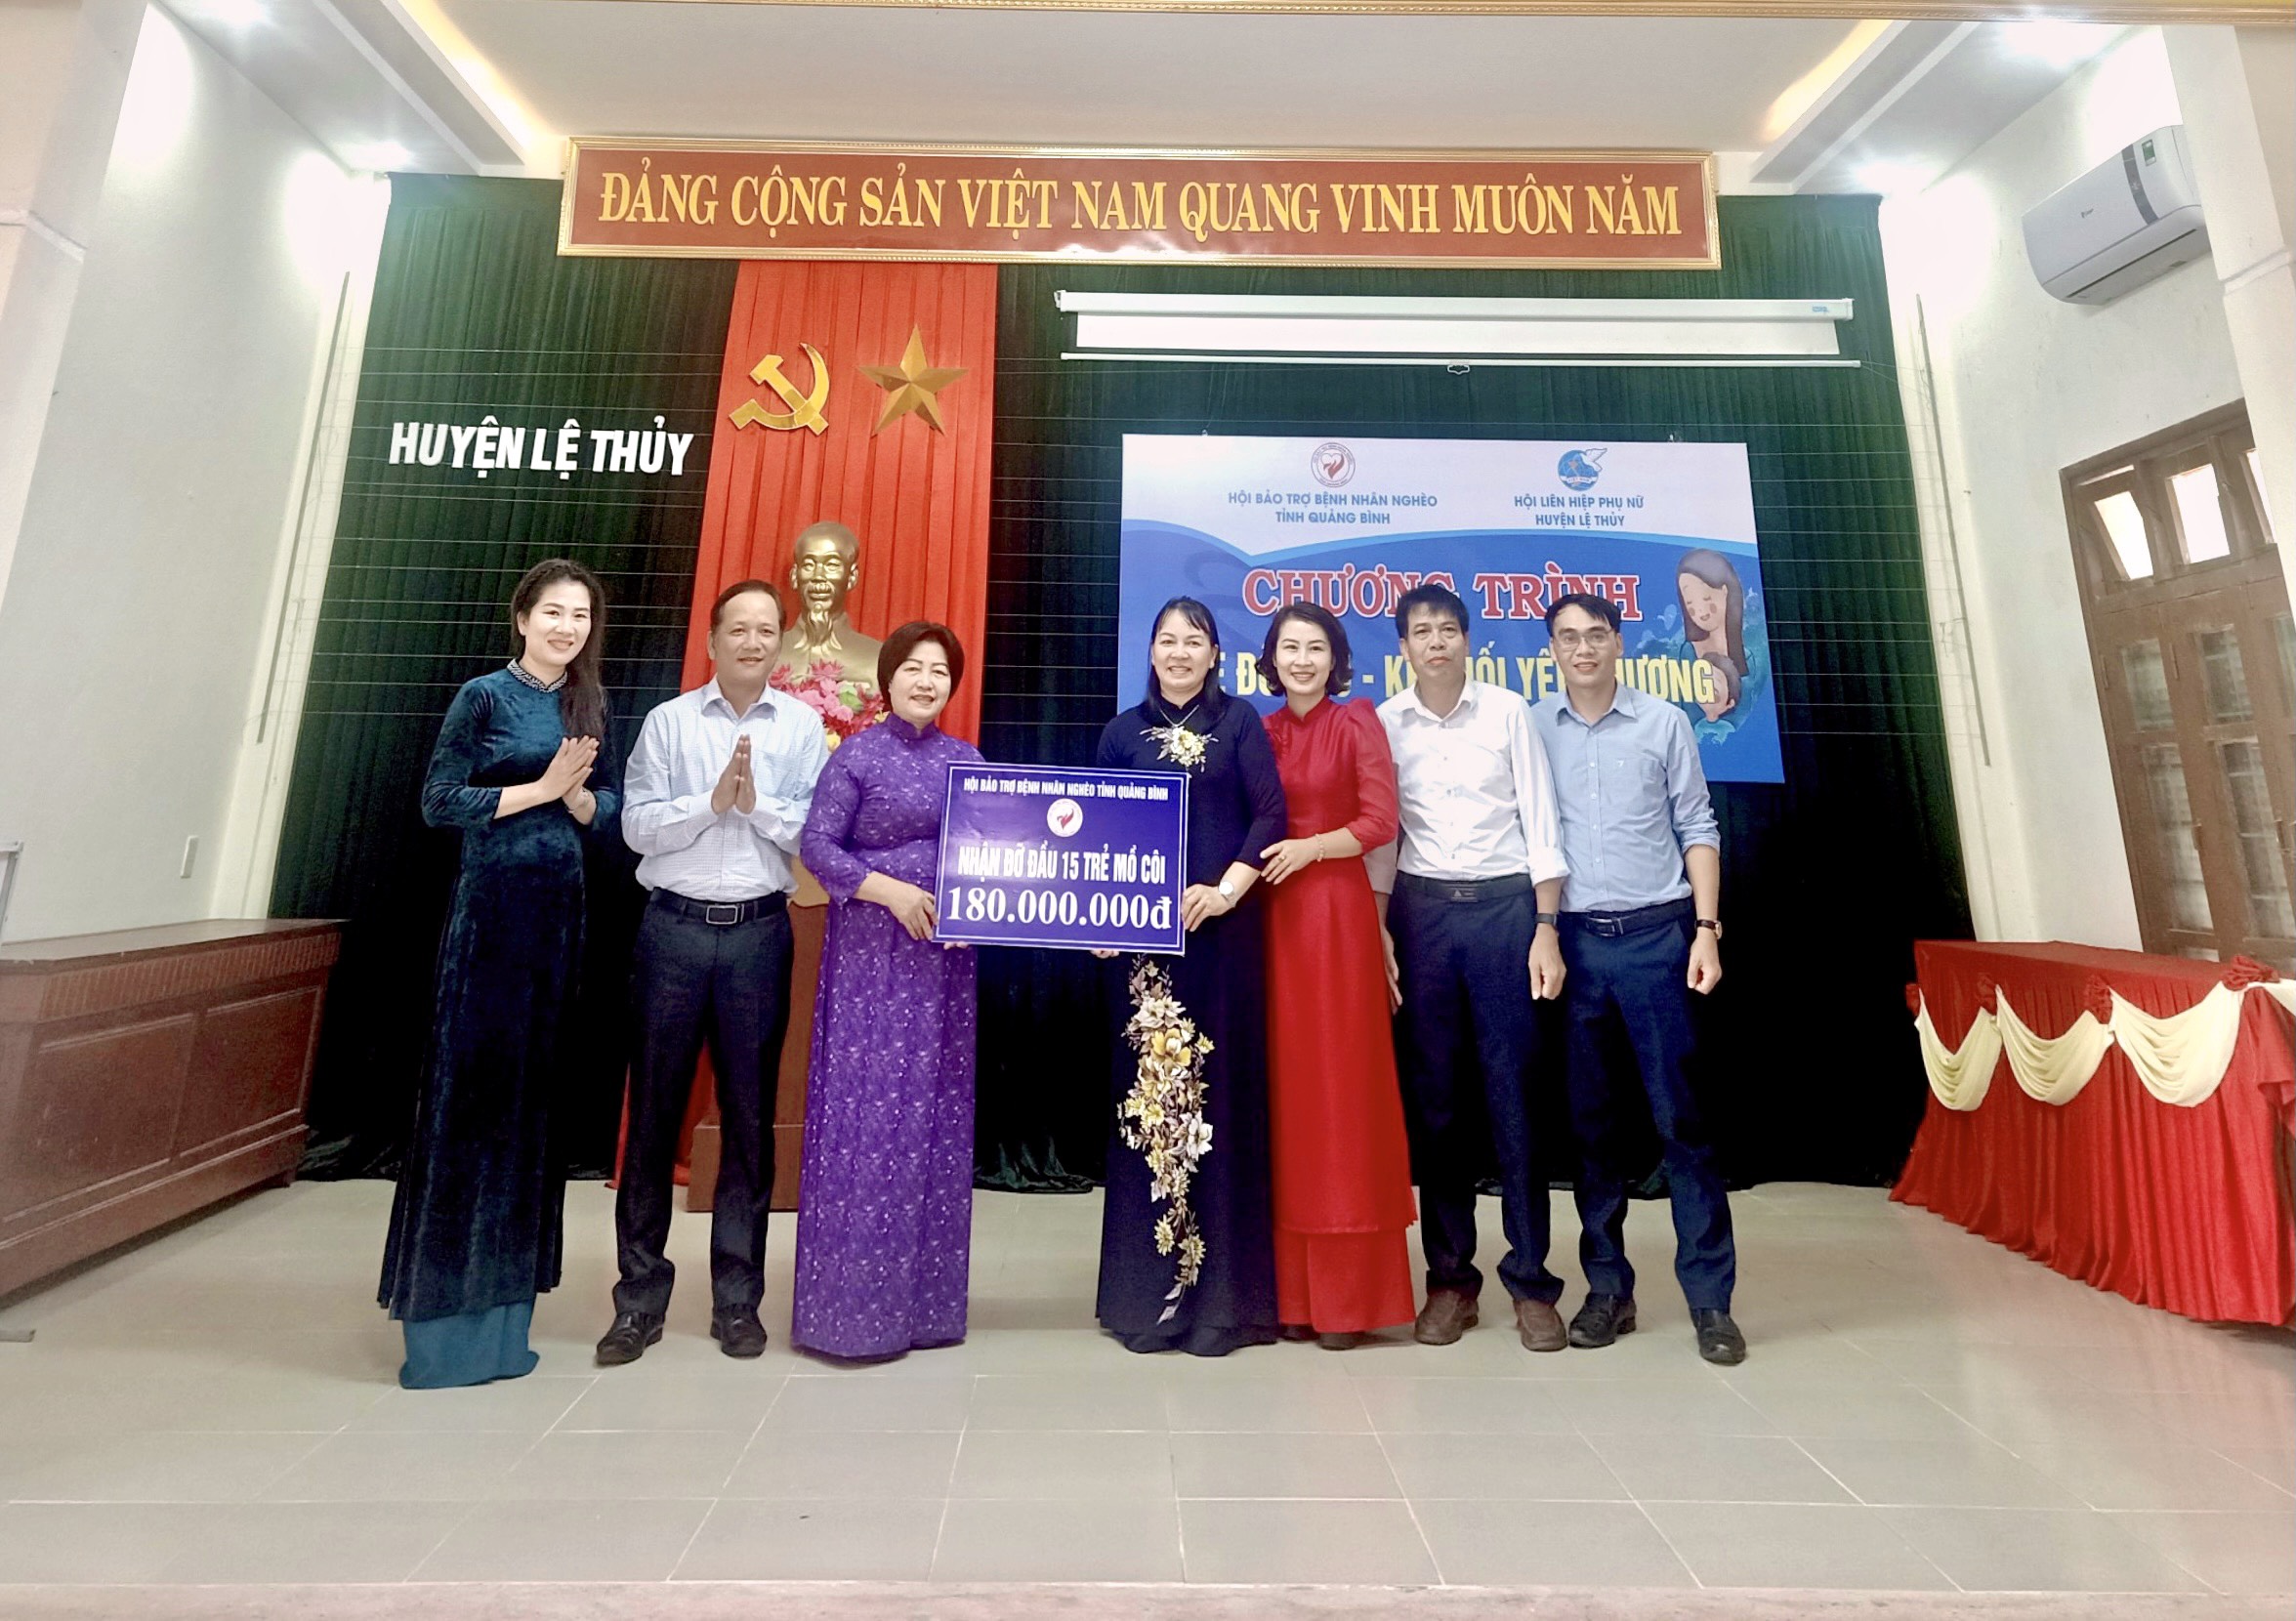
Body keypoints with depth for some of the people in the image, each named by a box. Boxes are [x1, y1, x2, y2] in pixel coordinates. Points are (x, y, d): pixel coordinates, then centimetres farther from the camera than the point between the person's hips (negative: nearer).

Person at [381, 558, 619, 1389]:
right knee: (470, 1084, 0)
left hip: (561, 911, 5)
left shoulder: (589, 704, 11)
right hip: (491, 906, -5)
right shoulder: (484, 696, -3)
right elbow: (439, 801, -7)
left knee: (532, 1089, 9)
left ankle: (502, 1304, 23)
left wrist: (578, 795, -9)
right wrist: (542, 787, -12)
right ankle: (447, 1308, 13)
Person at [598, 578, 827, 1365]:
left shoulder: (802, 726, 4)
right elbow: (637, 827, -2)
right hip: (674, 927, 0)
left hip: (759, 932, 0)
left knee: (749, 1115, 8)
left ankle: (738, 1297, 22)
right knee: (654, 1110, 7)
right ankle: (640, 1297, 23)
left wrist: (759, 803, -16)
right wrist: (710, 802, -15)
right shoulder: (668, 720, 5)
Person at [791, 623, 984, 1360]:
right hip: (871, 953, -4)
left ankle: (925, 1295, 24)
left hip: (945, 956, 4)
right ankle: (854, 1302, 15)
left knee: (937, 1114, 9)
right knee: (865, 1111, -1)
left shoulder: (967, 760, 10)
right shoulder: (858, 755, -2)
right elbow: (815, 845, -6)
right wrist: (893, 891, -16)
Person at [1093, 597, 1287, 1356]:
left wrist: (1225, 890, -15)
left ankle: (1224, 1285, 20)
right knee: (1149, 1092, 6)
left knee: (1222, 1089, 4)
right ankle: (1148, 1283, 22)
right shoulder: (1123, 732, 10)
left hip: (1224, 928, -1)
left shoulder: (1239, 722, 5)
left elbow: (1270, 814, -4)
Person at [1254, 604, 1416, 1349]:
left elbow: (1379, 821, -6)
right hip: (1272, 916, 4)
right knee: (1283, 1088, 6)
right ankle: (1293, 1287, 19)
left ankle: (1348, 1294, 14)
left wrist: (1309, 848, -16)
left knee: (1339, 1089, 1)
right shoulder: (1260, 732, 12)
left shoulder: (1357, 722, 1)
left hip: (1336, 913, -4)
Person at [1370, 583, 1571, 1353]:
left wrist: (1546, 929, -4)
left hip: (1505, 907, -1)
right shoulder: (1385, 722, 5)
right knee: (1433, 1096, 6)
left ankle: (1532, 1280, 17)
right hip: (1421, 911, 1)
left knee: (1514, 1093, 3)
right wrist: (1380, 928, -2)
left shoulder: (1508, 711, 3)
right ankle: (1451, 1276, 20)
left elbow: (1539, 822, 2)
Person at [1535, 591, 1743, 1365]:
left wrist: (1706, 929, -4)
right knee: (1590, 1118, 9)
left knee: (1679, 1115, 3)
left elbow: (1696, 828, 5)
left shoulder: (1664, 722, 5)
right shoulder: (1532, 727, 5)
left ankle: (1710, 1298, 15)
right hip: (1572, 939, 1)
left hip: (1655, 934, -1)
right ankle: (1608, 1286, 21)